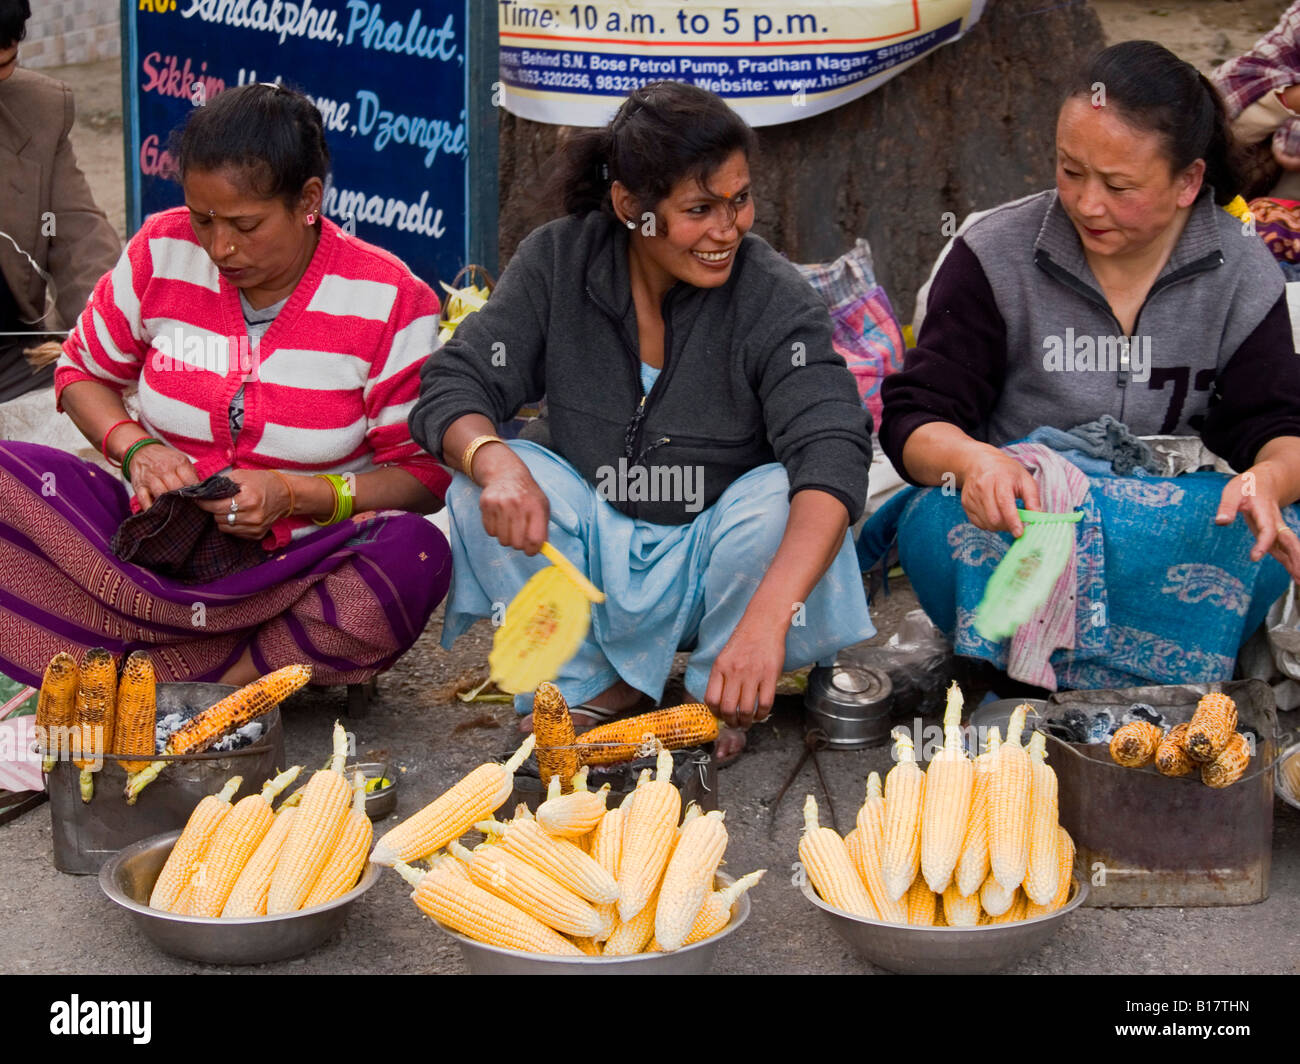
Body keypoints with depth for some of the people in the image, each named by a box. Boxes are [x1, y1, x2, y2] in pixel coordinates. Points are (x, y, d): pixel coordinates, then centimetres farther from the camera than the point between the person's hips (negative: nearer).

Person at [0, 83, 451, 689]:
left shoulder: (387, 300, -8)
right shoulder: (162, 252, -1)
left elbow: (425, 474, -5)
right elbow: (83, 370, 13)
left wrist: (296, 495, -20)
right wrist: (134, 447, -8)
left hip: (299, 566, -2)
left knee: (416, 556, -36)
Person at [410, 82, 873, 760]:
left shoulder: (773, 297, -19)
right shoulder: (558, 263, -9)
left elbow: (833, 455, -32)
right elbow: (451, 387, -11)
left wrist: (765, 619, -48)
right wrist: (493, 461, -38)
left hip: (711, 568, -2)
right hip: (589, 560, 2)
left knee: (778, 492, -31)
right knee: (485, 485, -23)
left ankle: (719, 699, -6)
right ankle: (588, 685, -2)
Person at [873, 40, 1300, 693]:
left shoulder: (1243, 276, 3)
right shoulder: (996, 255, -2)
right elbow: (913, 420, -5)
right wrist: (971, 460, -31)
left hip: (1169, 528, 2)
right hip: (1013, 516, -1)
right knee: (940, 527, -36)